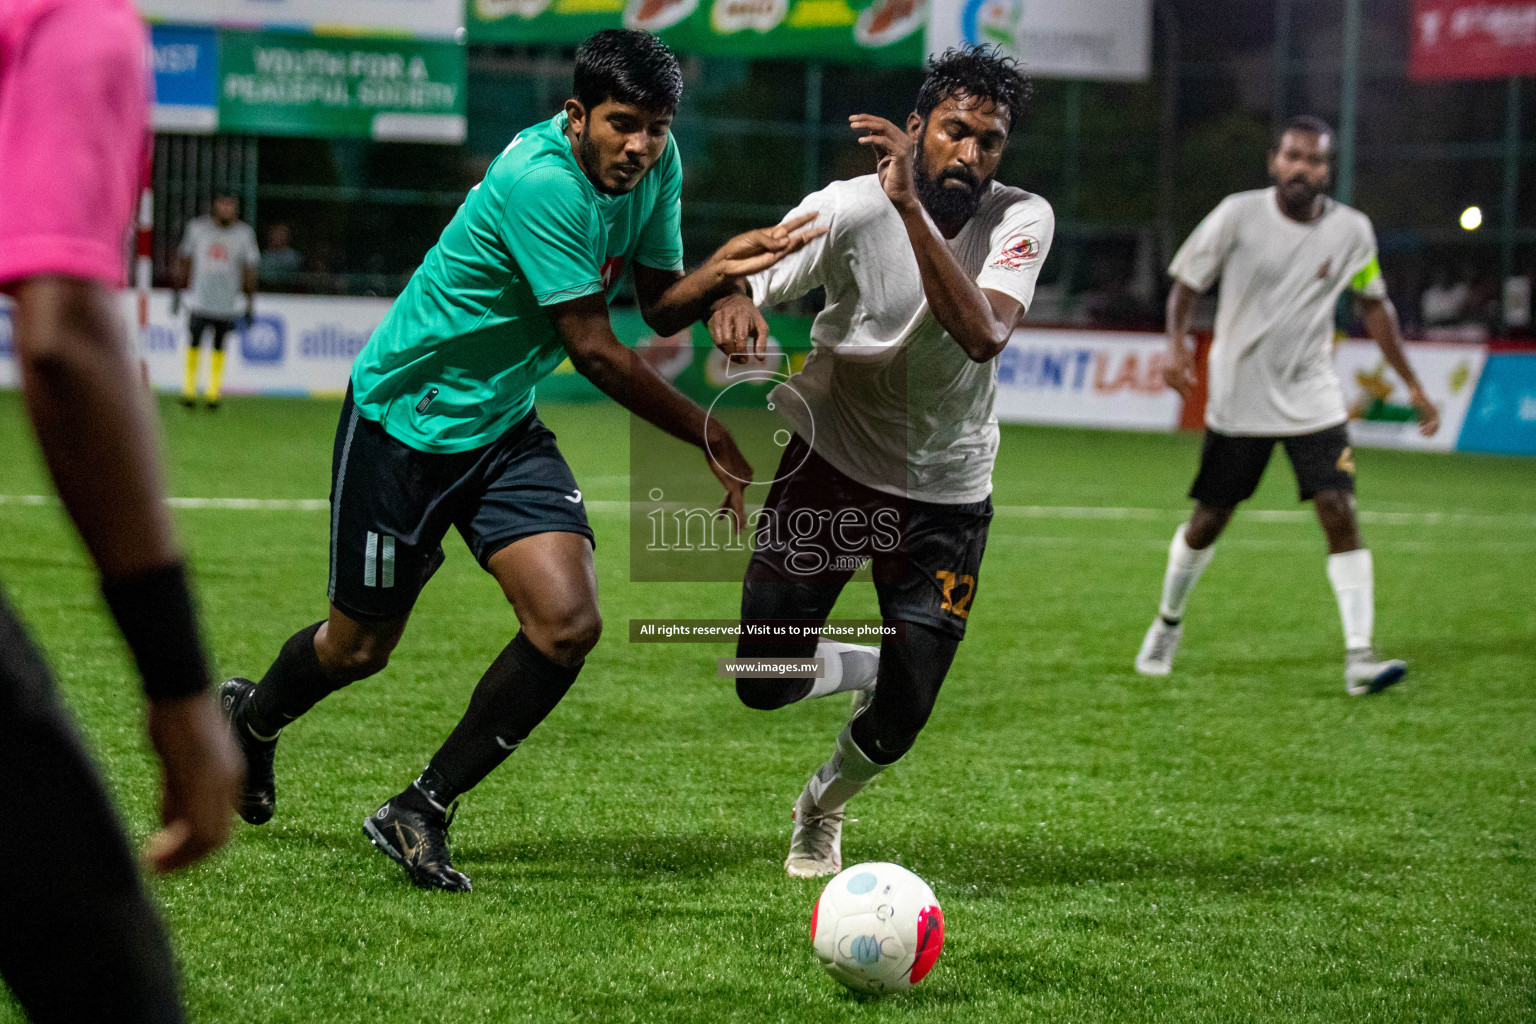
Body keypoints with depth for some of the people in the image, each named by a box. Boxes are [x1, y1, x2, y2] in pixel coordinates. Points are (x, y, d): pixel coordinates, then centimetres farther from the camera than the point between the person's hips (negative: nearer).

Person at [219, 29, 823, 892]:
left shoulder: (655, 165, -6)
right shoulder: (541, 181, -30)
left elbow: (662, 307, 1)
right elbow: (596, 351, -27)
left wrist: (723, 273, -22)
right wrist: (713, 441, -19)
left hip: (506, 432, 7)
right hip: (403, 423, -7)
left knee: (569, 625, -14)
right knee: (361, 646, 8)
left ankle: (421, 812, 1)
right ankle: (251, 718, 44)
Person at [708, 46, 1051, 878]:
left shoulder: (1022, 219, -16)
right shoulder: (848, 209, -18)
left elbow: (984, 334, -34)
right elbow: (742, 291, -22)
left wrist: (911, 207, -44)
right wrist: (733, 307, -47)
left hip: (946, 492, 1)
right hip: (832, 465, 0)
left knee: (899, 724, 0)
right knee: (764, 681, -7)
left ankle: (820, 810, 35)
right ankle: (875, 669, 27)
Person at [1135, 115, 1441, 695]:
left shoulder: (1352, 230, -3)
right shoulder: (1238, 215, -10)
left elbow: (1373, 304, 11)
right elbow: (1186, 283, -1)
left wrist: (1411, 385, 10)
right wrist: (1178, 345, -20)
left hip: (1313, 401, 1)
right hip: (1238, 401, -1)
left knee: (1340, 514, -14)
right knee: (1208, 522, 7)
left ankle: (1358, 656, -14)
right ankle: (1169, 621, 34)